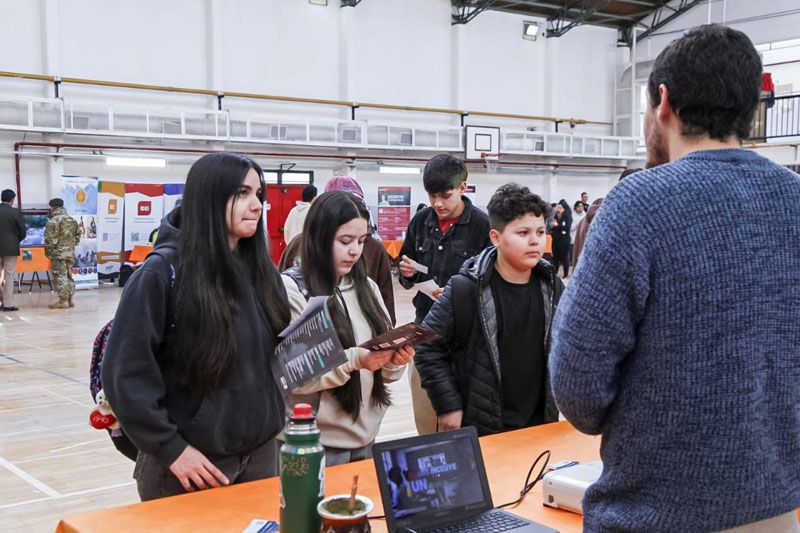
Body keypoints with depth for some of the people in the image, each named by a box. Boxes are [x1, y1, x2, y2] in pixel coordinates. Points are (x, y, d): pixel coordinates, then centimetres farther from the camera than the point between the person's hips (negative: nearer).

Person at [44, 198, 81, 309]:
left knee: (60, 276, -4)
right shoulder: (72, 220, 12)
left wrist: (48, 252, -4)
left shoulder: (54, 221, -12)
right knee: (69, 276, 13)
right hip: (70, 253, 8)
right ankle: (70, 299, 16)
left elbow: (50, 238, -14)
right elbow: (77, 236, 16)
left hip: (58, 253, -8)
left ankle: (63, 301, -4)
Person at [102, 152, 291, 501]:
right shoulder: (163, 272, -14)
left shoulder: (261, 270, 3)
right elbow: (126, 371, -14)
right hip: (187, 465, -5)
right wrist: (170, 448, -14)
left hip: (261, 453, 6)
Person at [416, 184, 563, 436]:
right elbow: (429, 347, -8)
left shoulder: (552, 287, 0)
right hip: (476, 429, -4)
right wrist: (448, 405, -10)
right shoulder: (466, 289, -15)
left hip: (539, 425, 4)